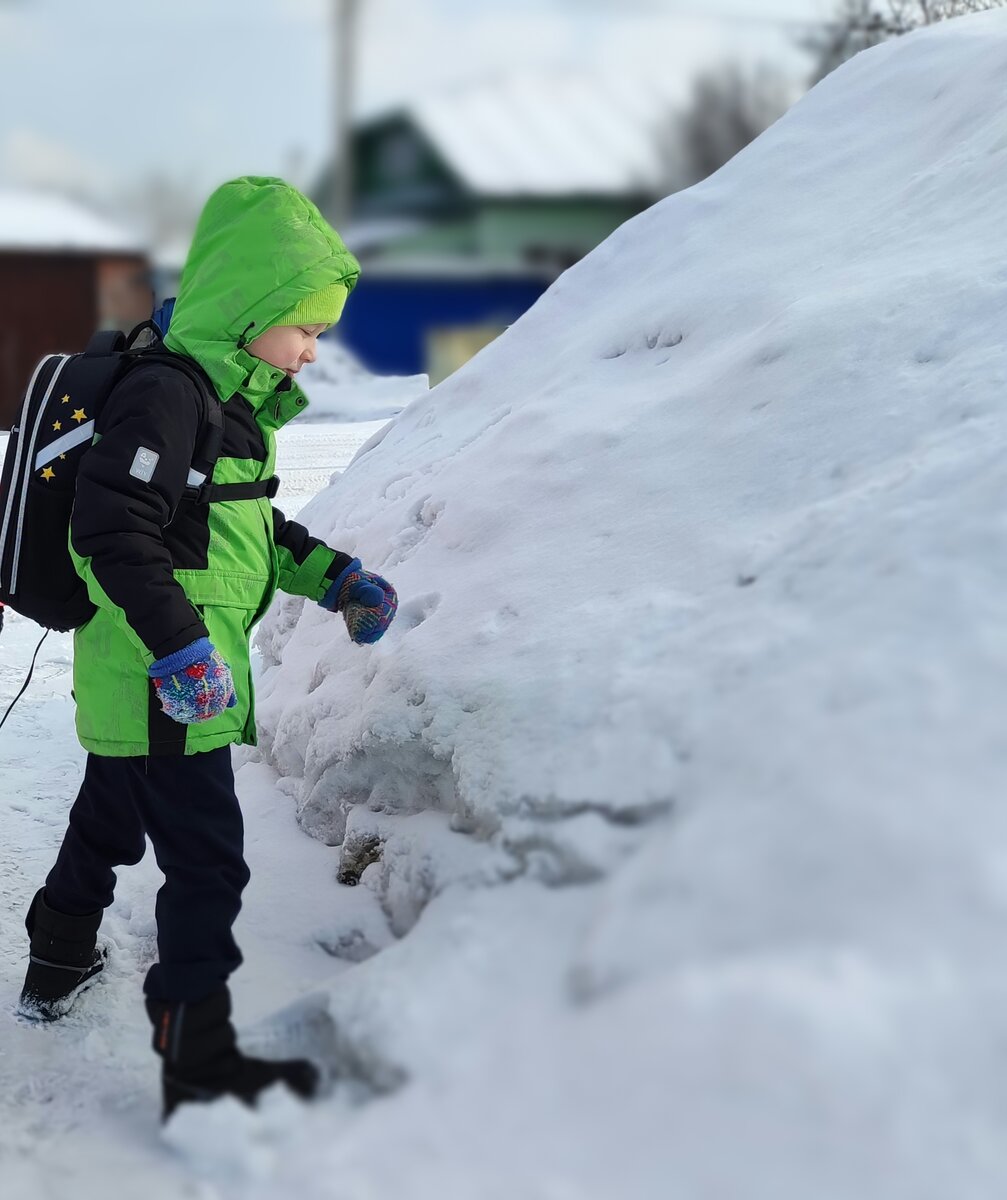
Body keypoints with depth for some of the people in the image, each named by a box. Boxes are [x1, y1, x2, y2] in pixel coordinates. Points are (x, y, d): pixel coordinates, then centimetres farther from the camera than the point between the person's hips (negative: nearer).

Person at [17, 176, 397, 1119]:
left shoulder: (229, 403, 12)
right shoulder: (165, 396, -21)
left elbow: (251, 526, 23)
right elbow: (114, 527, -28)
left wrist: (335, 577, 14)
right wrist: (181, 646, -29)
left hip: (132, 687, 11)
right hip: (161, 691, -11)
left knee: (108, 825, 27)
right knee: (206, 864, -5)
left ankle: (57, 968, 48)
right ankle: (196, 1059, 1)